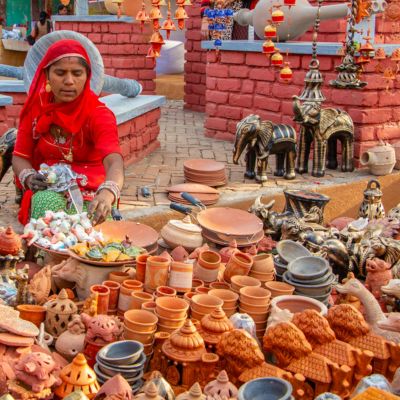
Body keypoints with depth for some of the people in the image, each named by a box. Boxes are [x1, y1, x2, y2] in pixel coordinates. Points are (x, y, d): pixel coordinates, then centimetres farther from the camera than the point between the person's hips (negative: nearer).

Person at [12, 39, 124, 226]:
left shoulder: (99, 114, -12)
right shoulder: (35, 109, 2)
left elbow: (114, 161, -29)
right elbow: (20, 156, 7)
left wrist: (107, 193, -52)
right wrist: (29, 177, -18)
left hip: (92, 190, -2)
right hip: (46, 189, 2)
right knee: (48, 202, -32)